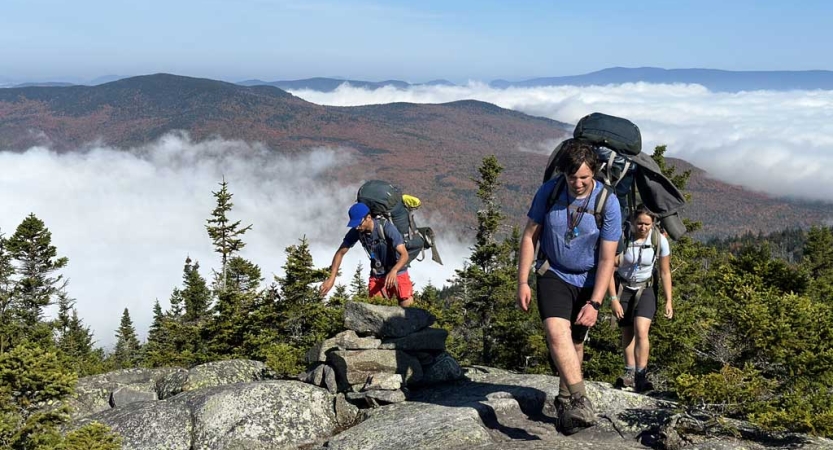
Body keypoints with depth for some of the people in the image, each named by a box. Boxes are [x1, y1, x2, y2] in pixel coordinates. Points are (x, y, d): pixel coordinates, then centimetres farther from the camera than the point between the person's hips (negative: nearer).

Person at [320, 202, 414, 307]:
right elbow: (340, 253, -3)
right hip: (377, 274, 4)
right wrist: (331, 278, -13)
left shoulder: (386, 227, -24)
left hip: (397, 271, -4)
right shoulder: (356, 232, -13)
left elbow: (404, 254, -28)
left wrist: (394, 271, -47)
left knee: (406, 304, -18)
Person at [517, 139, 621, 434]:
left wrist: (594, 303, -19)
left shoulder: (608, 203, -16)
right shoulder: (549, 192, -12)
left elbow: (607, 259, -14)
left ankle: (565, 400, 33)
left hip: (588, 280, 0)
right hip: (553, 275, 0)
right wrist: (522, 282, -7)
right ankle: (580, 402, -31)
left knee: (575, 343, 10)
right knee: (557, 331, -25)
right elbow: (530, 236, -3)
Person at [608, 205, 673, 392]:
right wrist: (613, 299, -17)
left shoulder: (660, 240, -15)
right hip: (623, 288, 0)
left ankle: (641, 377, -16)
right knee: (627, 332, 4)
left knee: (641, 330, -17)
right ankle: (630, 373, 15)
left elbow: (665, 273, -4)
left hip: (645, 289, 0)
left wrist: (668, 301, -4)